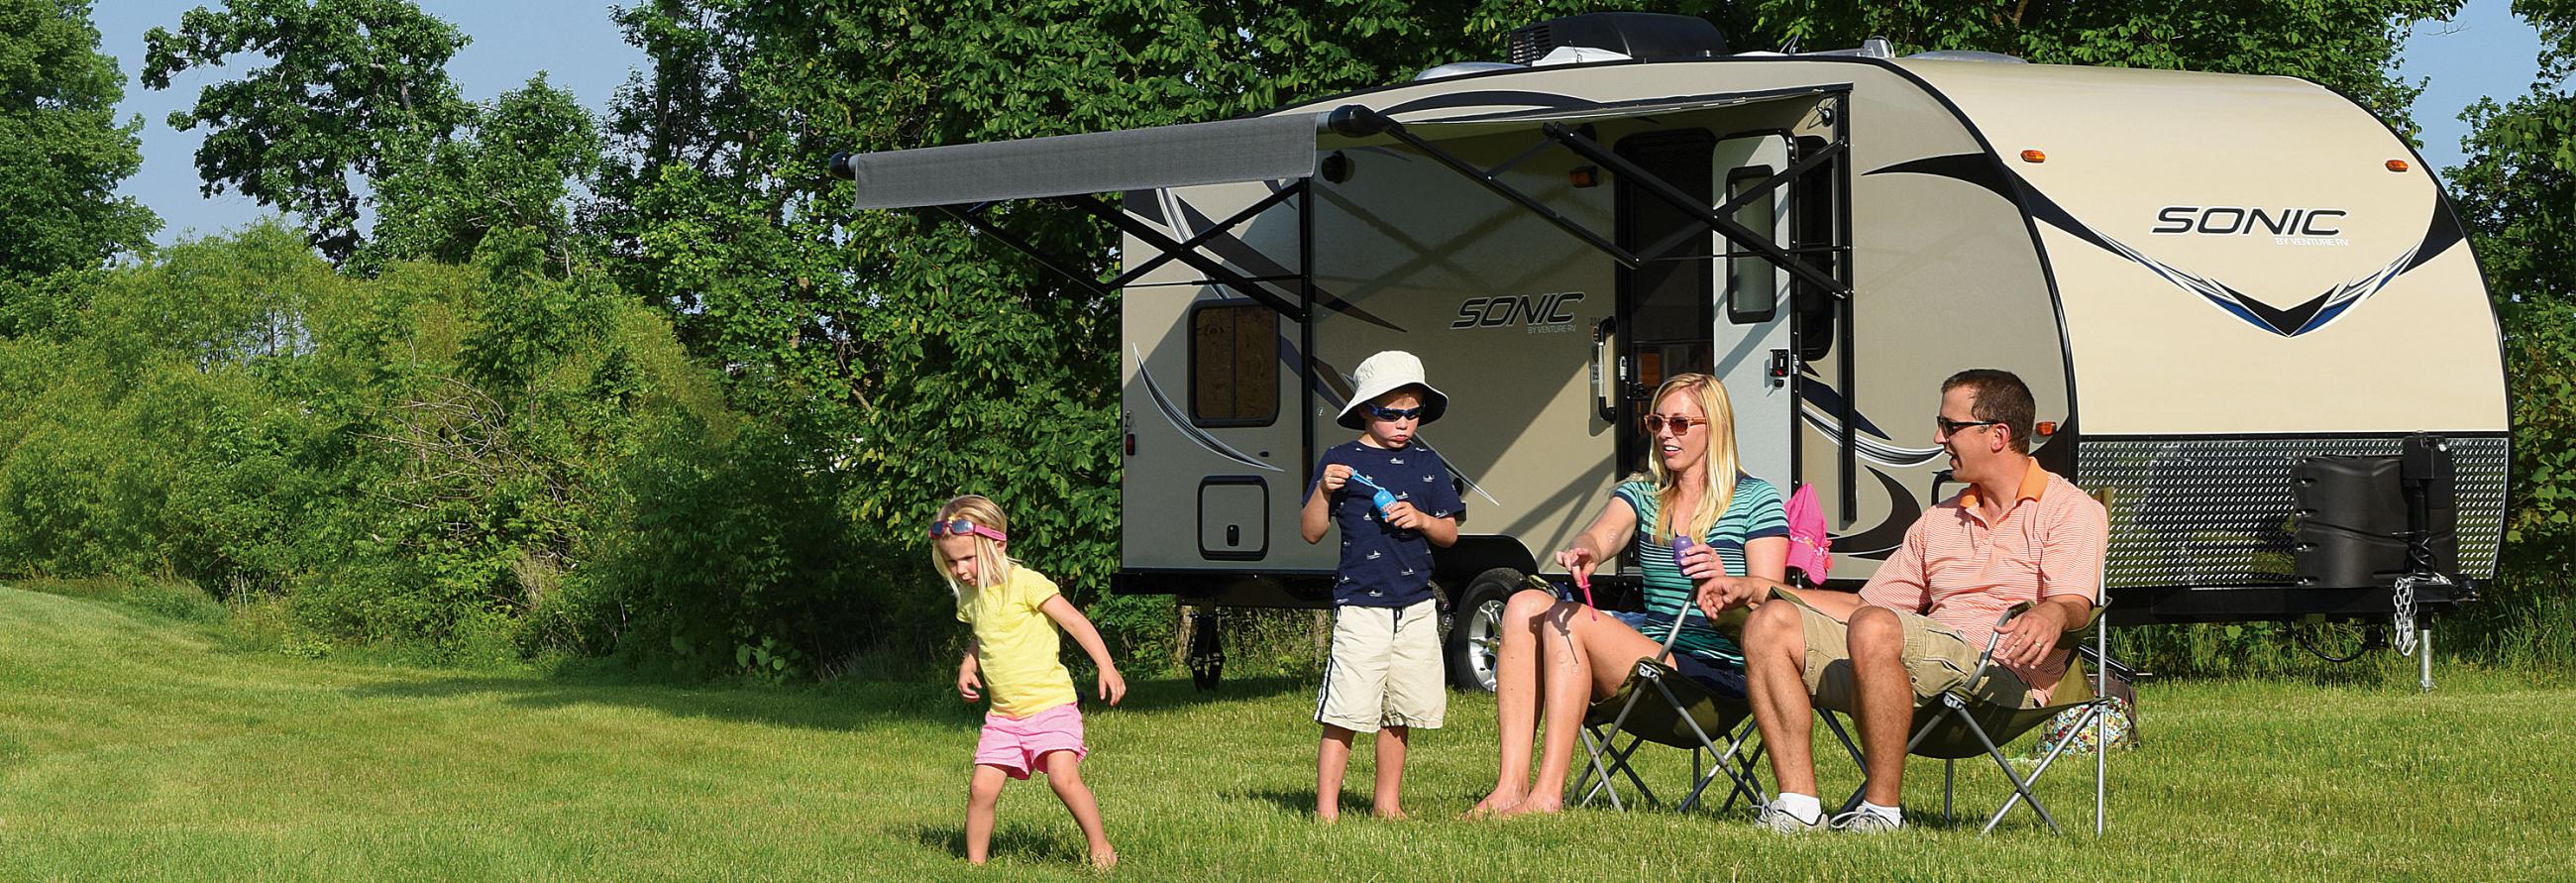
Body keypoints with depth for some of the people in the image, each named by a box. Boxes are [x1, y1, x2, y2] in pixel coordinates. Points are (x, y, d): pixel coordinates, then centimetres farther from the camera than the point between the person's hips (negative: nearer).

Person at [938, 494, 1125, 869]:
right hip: (1003, 714, 6)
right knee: (981, 788, -4)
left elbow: (1074, 621, -12)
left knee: (1063, 777, -20)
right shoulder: (969, 596, 9)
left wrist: (1107, 667, -19)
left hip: (1050, 703, -6)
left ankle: (1101, 847, -5)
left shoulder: (1025, 583, -12)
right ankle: (974, 863, 8)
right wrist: (967, 666, 10)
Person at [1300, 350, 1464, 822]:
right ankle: (1326, 807, -7)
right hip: (1359, 606, -4)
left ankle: (1388, 802, 19)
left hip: (1415, 608, 4)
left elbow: (1450, 534, 13)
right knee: (1345, 713, -9)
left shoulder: (1426, 464, 10)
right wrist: (1323, 492, -17)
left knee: (1399, 713, 9)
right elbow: (1311, 532, -1)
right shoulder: (1340, 461, 0)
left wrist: (1423, 520, -7)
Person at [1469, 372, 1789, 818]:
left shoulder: (1756, 500, 1)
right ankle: (1510, 785, -22)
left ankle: (1548, 793, -29)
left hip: (1715, 673, -6)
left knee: (1569, 622, -24)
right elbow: (1604, 534, -8)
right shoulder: (1641, 493, 15)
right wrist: (1583, 551, -33)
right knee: (1526, 606, -11)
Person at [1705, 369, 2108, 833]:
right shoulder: (1939, 521, 28)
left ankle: (1883, 812, -29)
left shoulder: (2071, 511, 5)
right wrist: (1759, 587, 22)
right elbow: (1864, 604, 30)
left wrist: (2051, 617, -39)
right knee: (1771, 624, -7)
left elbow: (2074, 604, -13)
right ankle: (1799, 805, -19)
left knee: (1873, 628, -35)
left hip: (2002, 673, -8)